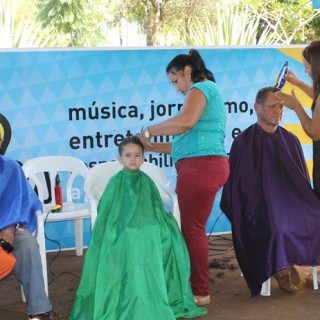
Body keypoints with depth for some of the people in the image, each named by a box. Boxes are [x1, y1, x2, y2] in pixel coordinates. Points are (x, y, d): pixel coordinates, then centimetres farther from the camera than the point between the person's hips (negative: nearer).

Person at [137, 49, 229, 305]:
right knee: (193, 228, 11)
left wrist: (150, 131, -11)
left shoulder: (201, 87, -3)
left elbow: (185, 121, -23)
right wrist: (153, 147, 19)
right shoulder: (208, 92, 27)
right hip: (201, 166, 10)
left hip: (201, 166, -10)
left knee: (192, 229, -5)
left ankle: (200, 292, 2)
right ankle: (197, 285, 16)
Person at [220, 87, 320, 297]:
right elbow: (239, 185, -2)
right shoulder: (244, 142, -1)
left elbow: (303, 180, 17)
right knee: (274, 225, -35)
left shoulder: (290, 140, 12)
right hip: (259, 207, -4)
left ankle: (286, 264, -10)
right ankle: (281, 268, -11)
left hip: (291, 203, 4)